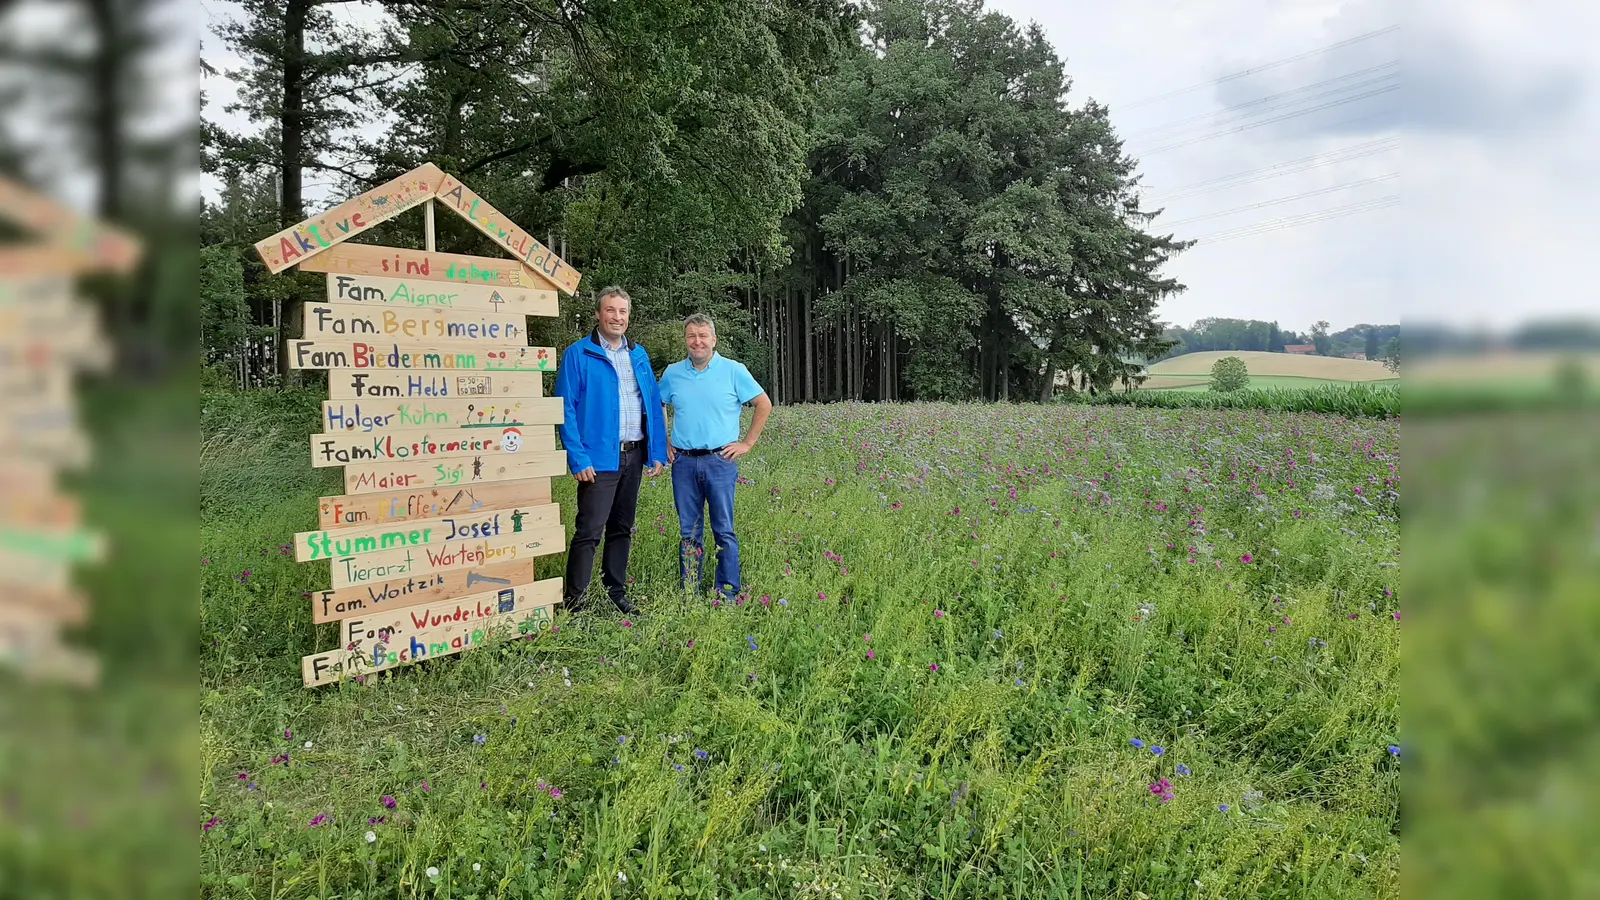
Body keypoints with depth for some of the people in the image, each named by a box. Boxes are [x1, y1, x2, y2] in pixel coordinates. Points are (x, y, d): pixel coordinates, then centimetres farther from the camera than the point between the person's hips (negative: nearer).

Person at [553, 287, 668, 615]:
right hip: (599, 459, -6)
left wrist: (658, 452, 6)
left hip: (634, 456, 6)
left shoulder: (639, 355, 12)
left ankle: (616, 593, 26)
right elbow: (566, 410, -9)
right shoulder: (578, 355, -5)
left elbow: (654, 405, 14)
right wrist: (578, 459, -16)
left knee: (622, 529, 14)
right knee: (589, 531, -7)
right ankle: (573, 603, 1)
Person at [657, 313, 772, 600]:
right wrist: (663, 444, 12)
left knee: (724, 531, 0)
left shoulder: (734, 371, -1)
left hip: (720, 460, -3)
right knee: (689, 531, 9)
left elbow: (764, 404, 4)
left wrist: (747, 443, 0)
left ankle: (727, 594, 7)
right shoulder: (672, 373, 8)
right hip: (683, 462, 3)